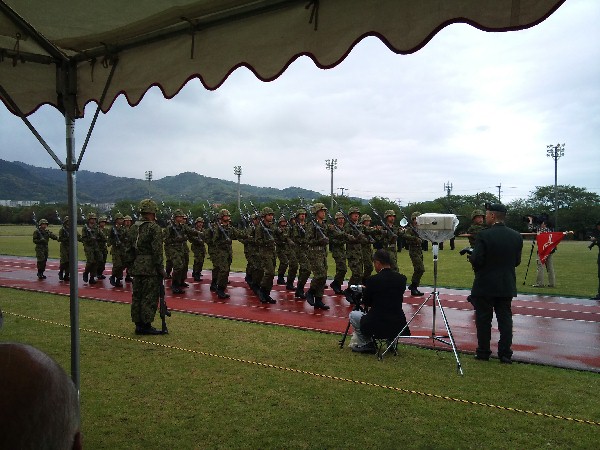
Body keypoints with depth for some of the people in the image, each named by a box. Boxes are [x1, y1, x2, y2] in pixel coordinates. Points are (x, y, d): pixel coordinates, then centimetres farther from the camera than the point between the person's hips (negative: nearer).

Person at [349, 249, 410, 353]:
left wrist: (364, 290, 20)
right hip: (398, 327, 5)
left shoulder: (372, 280, -12)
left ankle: (367, 344, 12)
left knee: (353, 315, 21)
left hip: (377, 326, -5)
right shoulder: (401, 278, 1)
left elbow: (366, 303, 1)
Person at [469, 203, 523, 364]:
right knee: (505, 319, 10)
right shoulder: (516, 236, 0)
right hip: (507, 286, 4)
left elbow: (476, 261, -19)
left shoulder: (484, 235, -17)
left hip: (485, 285, -4)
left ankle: (483, 352, 14)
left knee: (483, 320, 7)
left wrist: (471, 256, 2)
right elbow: (517, 261, 5)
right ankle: (505, 354, 12)